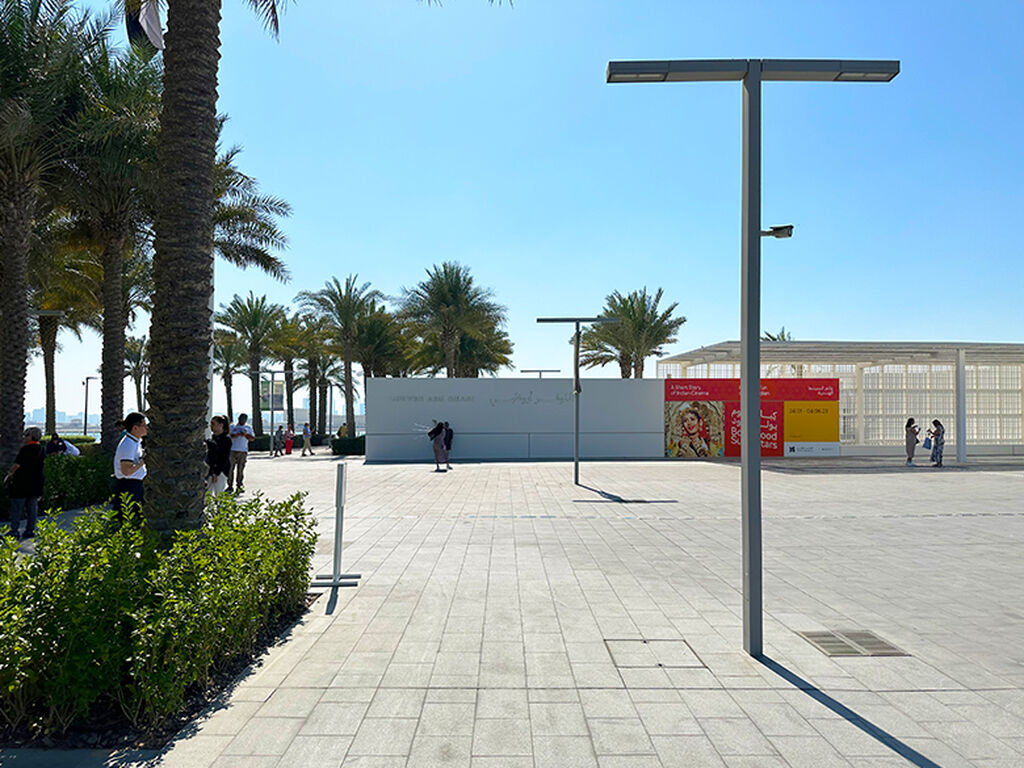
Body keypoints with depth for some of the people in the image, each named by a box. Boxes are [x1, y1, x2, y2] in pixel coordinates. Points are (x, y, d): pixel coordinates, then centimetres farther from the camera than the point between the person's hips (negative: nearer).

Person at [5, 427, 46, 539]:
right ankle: (30, 530, 13)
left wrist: (9, 474, -1)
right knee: (32, 507, 10)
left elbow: (17, 465, -16)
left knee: (17, 507, 2)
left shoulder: (26, 449, -15)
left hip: (22, 483, -6)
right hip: (36, 483, 6)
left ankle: (14, 531, 2)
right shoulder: (43, 449, 5)